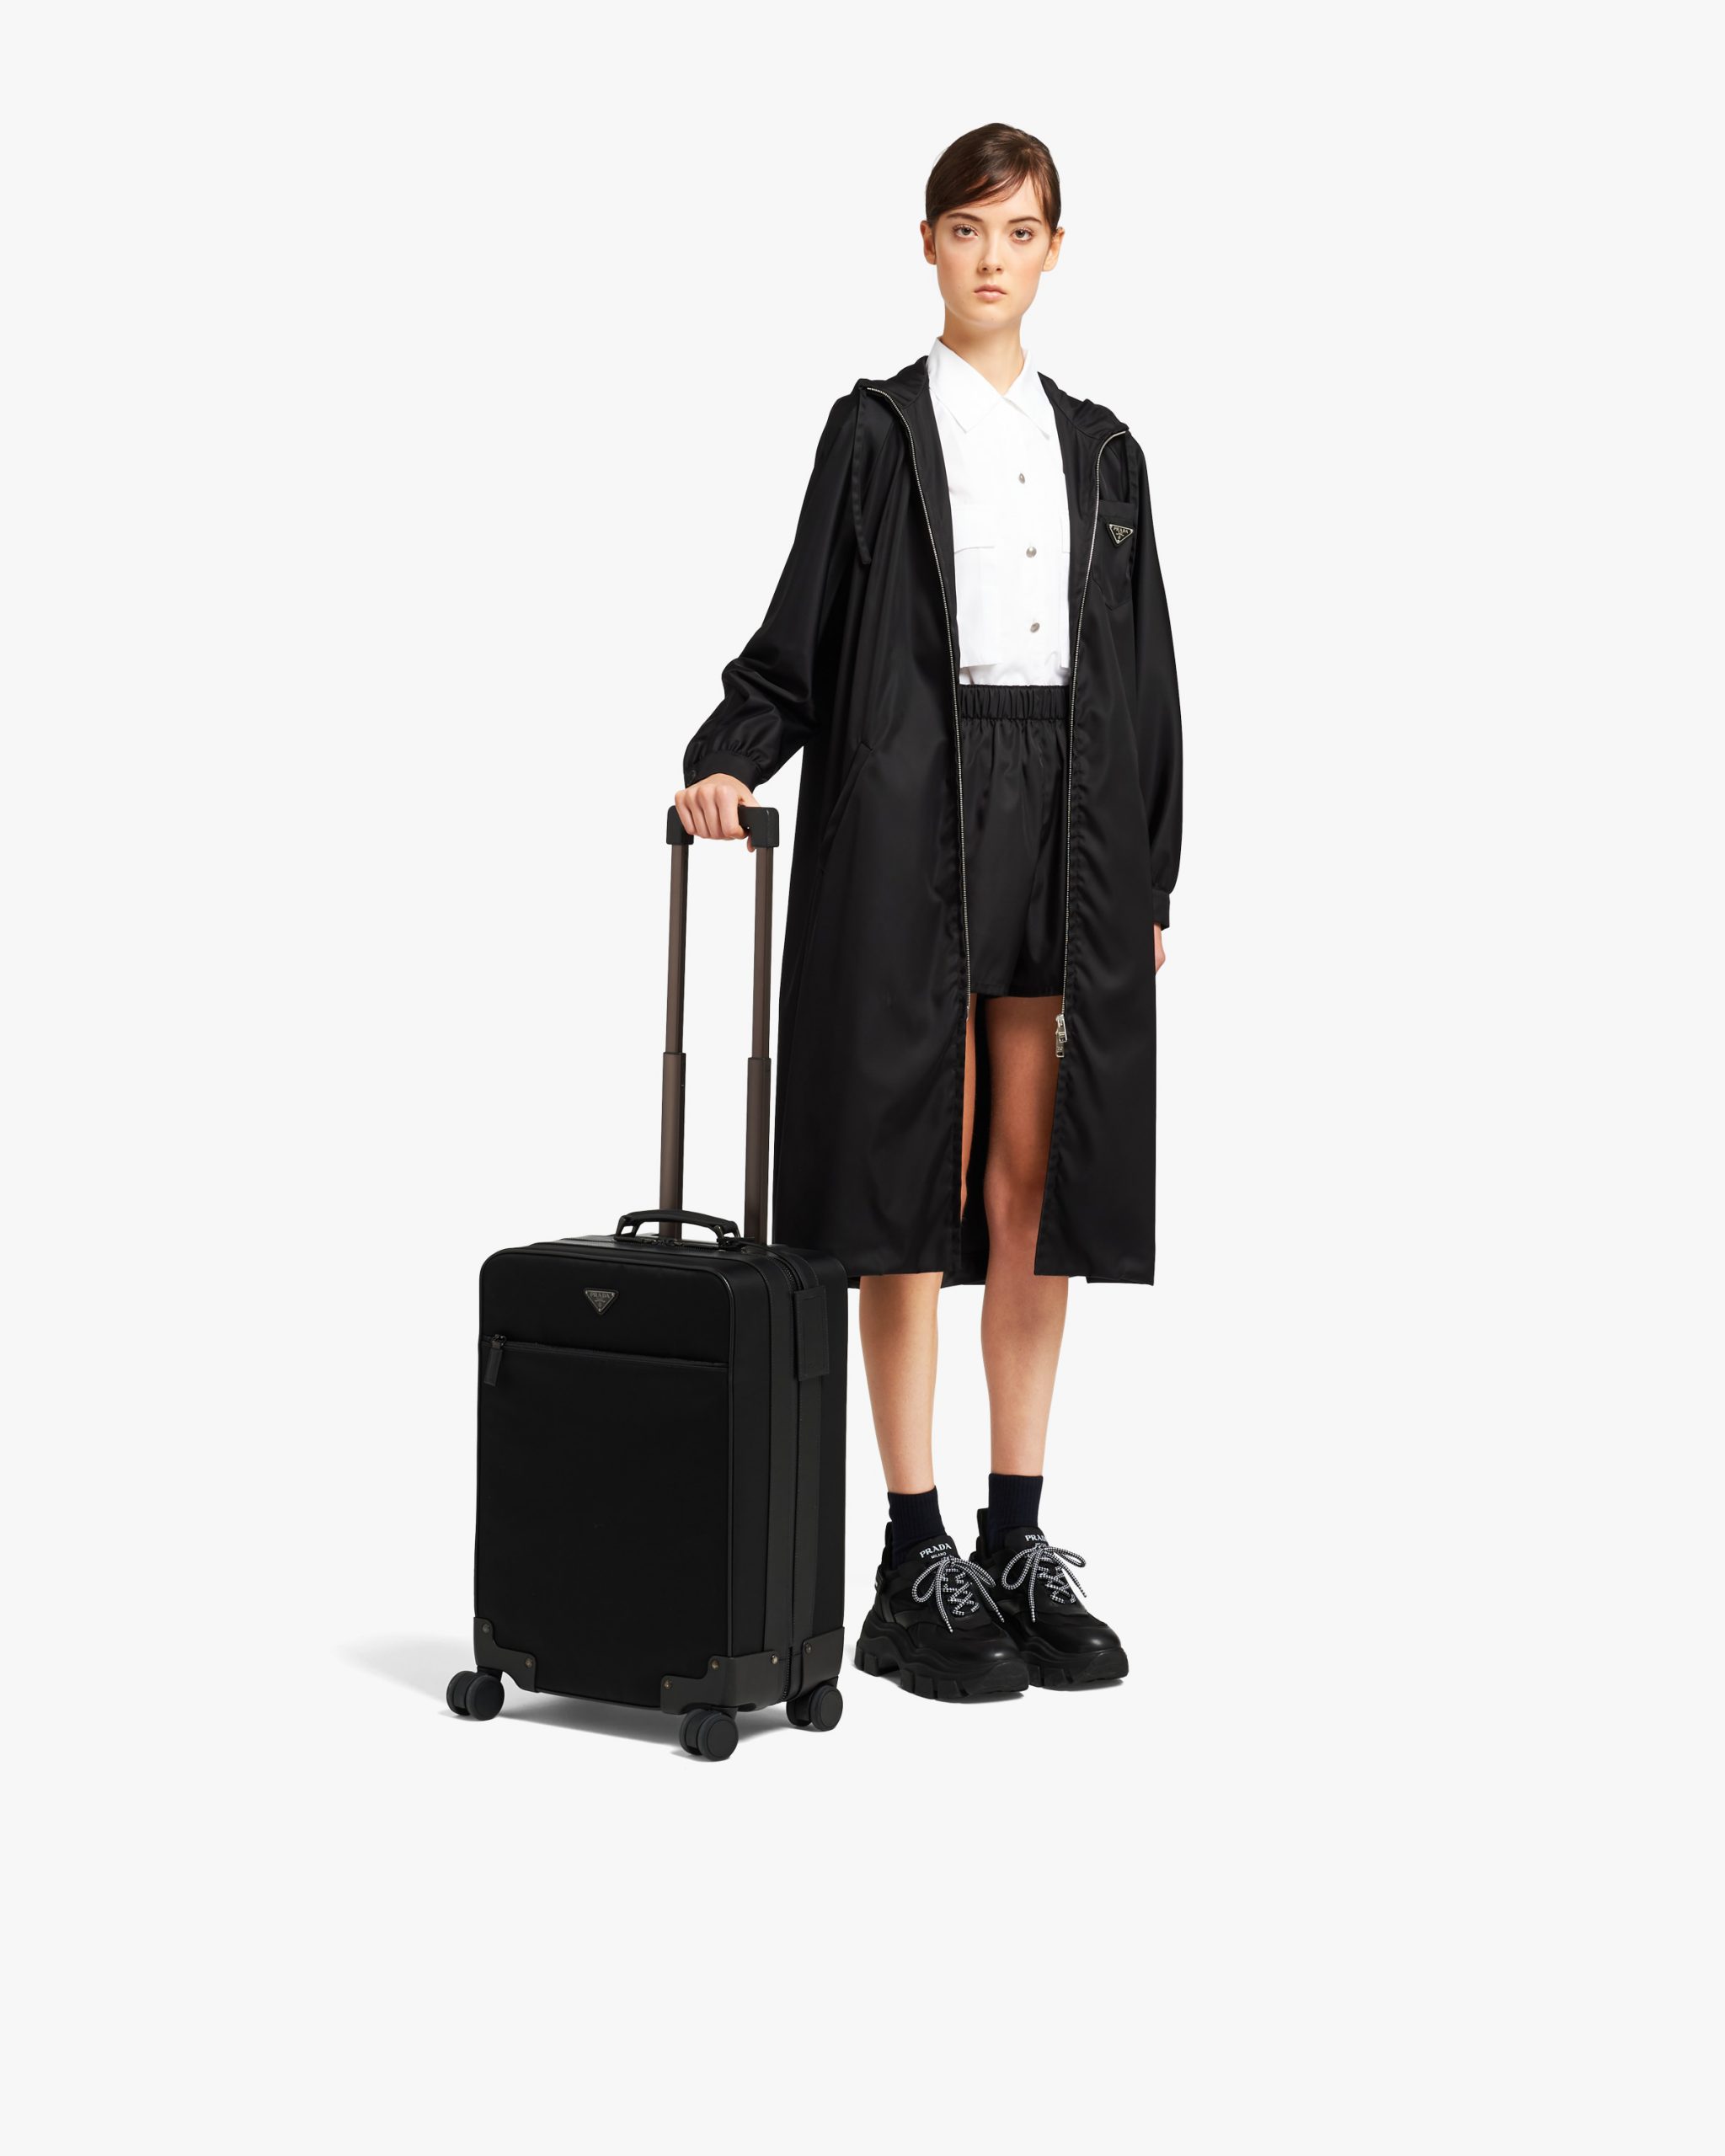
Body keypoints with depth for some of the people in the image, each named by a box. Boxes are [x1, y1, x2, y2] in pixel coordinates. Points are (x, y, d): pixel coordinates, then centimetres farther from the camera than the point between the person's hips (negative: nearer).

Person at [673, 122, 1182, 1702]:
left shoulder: (1101, 449, 14)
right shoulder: (877, 431, 3)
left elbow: (1142, 673, 14)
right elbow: (801, 642, -1)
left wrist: (1150, 881, 9)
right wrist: (728, 761, -19)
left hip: (1070, 825, 4)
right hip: (913, 816, -4)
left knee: (1036, 1179, 5)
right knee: (917, 1172, -3)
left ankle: (1018, 1546, 12)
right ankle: (915, 1566, 1)